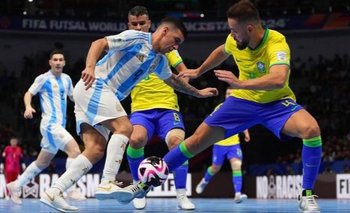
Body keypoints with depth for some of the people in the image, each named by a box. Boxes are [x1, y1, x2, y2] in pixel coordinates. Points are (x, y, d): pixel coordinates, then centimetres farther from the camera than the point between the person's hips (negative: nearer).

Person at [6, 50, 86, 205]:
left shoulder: (66, 79, 13)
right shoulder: (43, 78, -5)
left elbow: (72, 96, 27)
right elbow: (29, 93, -1)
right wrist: (28, 107, -20)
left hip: (60, 125, 8)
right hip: (50, 124, -8)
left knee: (43, 162, 14)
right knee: (75, 150, -24)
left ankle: (16, 186, 26)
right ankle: (71, 189, -22)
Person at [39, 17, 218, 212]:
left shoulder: (159, 60, 18)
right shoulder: (136, 38, -10)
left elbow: (173, 79, 37)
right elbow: (99, 43, -18)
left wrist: (198, 93, 43)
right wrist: (90, 67, -34)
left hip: (104, 95, 9)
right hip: (94, 87, -9)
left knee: (96, 150, -4)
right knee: (124, 128, -21)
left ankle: (53, 193, -9)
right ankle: (109, 183, -28)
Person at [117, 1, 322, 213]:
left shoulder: (277, 44, -32)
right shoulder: (235, 40, -14)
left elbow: (278, 80, -52)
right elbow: (222, 52, 14)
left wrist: (241, 83, -59)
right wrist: (198, 72, 24)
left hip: (276, 101, -4)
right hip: (243, 100, 4)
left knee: (311, 128, -34)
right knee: (198, 139, -1)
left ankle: (307, 196, -20)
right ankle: (146, 183, 11)